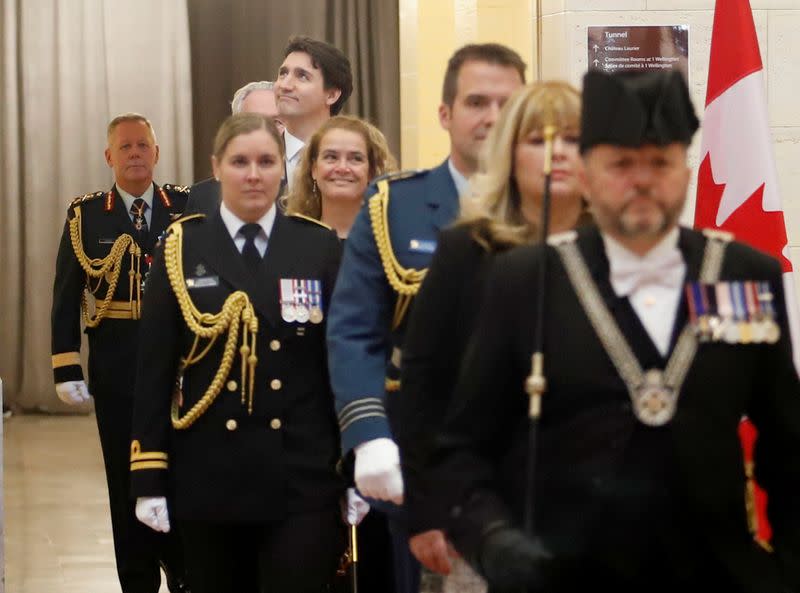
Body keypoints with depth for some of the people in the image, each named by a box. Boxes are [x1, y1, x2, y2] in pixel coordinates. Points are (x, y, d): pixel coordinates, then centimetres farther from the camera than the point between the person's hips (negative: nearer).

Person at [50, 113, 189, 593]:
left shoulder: (189, 207, 3)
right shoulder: (86, 215, 3)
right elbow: (66, 297, 2)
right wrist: (67, 369, -5)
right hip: (117, 370, 0)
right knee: (128, 482, 5)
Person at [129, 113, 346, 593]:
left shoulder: (320, 247, 5)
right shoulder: (182, 249, 4)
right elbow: (154, 370, 3)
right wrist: (149, 478, -3)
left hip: (303, 480, -1)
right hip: (209, 477, 1)